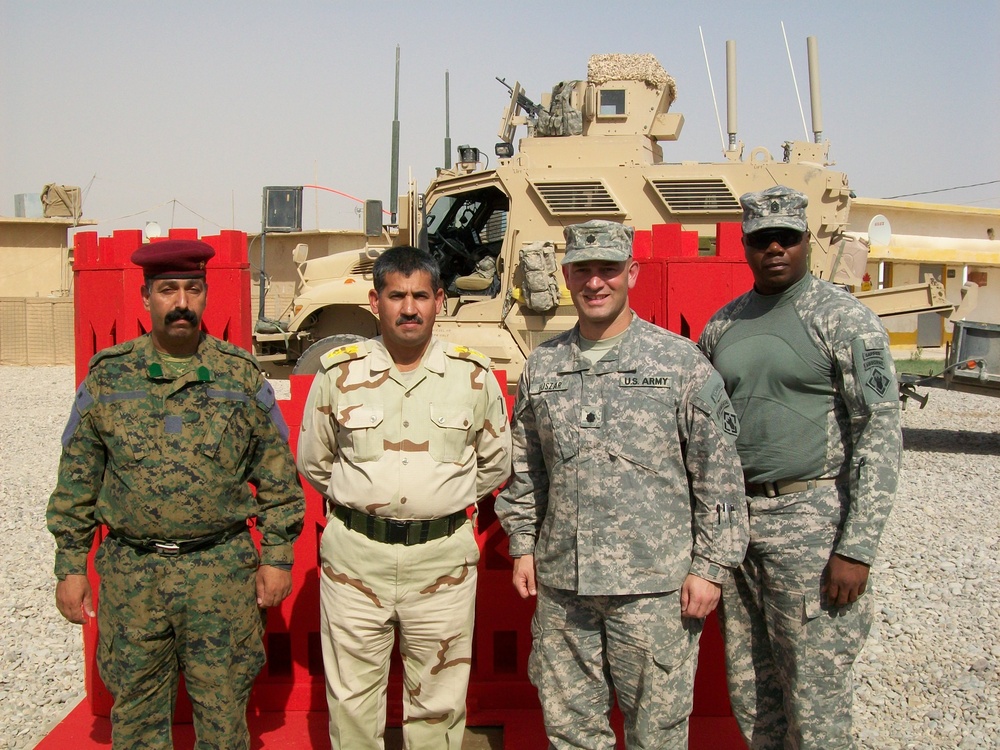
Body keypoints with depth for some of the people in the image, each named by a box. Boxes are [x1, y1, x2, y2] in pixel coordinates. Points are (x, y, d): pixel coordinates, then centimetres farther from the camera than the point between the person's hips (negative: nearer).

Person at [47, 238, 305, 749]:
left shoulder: (242, 376, 1)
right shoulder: (107, 376, 3)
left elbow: (277, 476, 4)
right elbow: (77, 481, 6)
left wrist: (277, 556, 1)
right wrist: (70, 567, 4)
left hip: (223, 570, -1)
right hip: (131, 572, 1)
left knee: (223, 708, 9)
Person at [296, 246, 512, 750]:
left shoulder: (474, 376, 1)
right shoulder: (339, 373, 1)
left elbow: (494, 463, 12)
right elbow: (313, 463, 13)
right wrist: (366, 502, 11)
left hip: (442, 557, 0)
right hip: (355, 556, 1)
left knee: (438, 703, 11)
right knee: (351, 702, 11)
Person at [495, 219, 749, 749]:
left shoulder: (681, 362, -4)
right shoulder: (541, 367, 8)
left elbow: (720, 475, -4)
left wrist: (710, 567, -6)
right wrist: (523, 545, 11)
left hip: (654, 586, -3)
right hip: (560, 586, 4)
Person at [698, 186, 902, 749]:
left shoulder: (845, 319, -6)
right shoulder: (722, 326, 11)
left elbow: (881, 433, -11)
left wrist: (857, 548, -17)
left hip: (811, 521, -5)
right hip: (734, 522, 6)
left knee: (816, 702, 2)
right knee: (750, 697, 14)